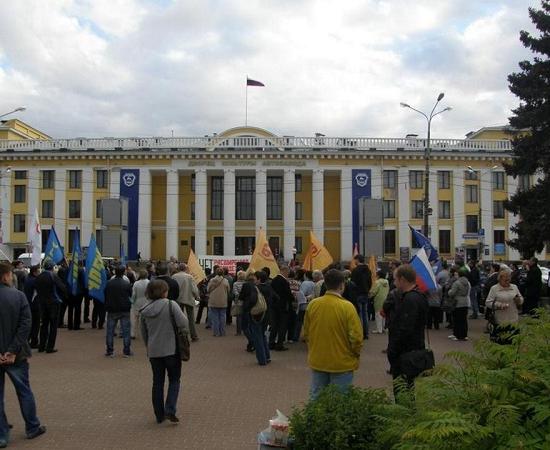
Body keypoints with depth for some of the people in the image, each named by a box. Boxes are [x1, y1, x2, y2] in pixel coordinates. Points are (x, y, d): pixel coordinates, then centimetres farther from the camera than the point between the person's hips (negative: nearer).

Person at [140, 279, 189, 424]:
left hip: (153, 351, 4)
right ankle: (170, 410, -3)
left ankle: (159, 415, 19)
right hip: (171, 349, -4)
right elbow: (183, 323, -21)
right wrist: (184, 331, 0)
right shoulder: (171, 305, -12)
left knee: (157, 382, 14)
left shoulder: (144, 310, 4)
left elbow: (144, 333, 12)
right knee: (174, 380, 11)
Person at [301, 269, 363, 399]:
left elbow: (305, 334, 4)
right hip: (342, 364, -4)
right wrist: (356, 354, 4)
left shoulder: (312, 305, -6)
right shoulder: (347, 307, -17)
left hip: (317, 362, 4)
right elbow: (356, 337, -14)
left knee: (316, 398, 16)